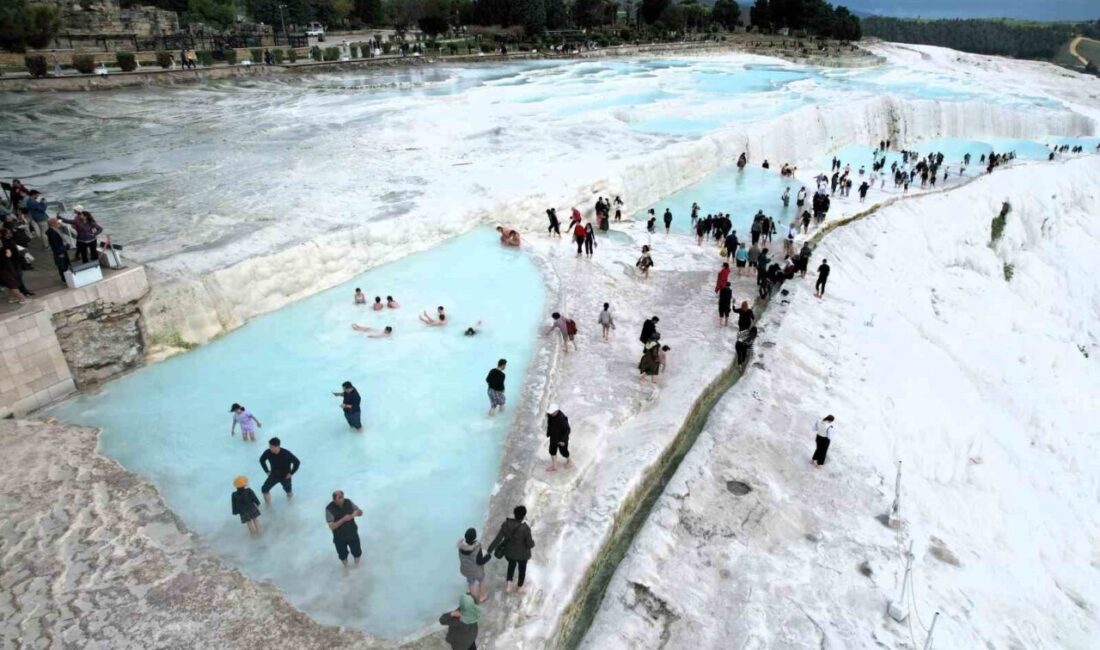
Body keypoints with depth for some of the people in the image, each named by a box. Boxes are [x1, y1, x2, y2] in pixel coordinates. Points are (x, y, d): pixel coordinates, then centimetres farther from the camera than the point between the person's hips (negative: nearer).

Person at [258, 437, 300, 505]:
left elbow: (297, 462, -21)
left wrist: (291, 473, -15)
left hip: (285, 476, -2)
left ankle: (290, 494, 59)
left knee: (288, 489, 20)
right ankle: (267, 503, 24)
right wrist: (267, 471, -1)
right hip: (273, 475, 2)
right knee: (264, 489, -5)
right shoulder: (268, 452, -23)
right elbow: (262, 460, 0)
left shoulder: (286, 453, -33)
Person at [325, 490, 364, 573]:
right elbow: (331, 526, -28)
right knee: (342, 555, 21)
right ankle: (346, 567, 54)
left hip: (353, 534, 2)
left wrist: (357, 513, -33)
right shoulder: (329, 509, -25)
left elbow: (360, 512, -9)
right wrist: (343, 519, -40)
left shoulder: (348, 502, -17)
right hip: (339, 538, -2)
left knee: (357, 553, 18)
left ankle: (357, 565, 51)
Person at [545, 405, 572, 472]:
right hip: (553, 437, 6)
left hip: (561, 439, -6)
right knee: (552, 451, 16)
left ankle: (568, 461, 48)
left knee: (563, 451, 17)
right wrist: (548, 433, 12)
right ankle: (554, 466, 35)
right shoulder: (549, 415, -17)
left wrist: (563, 440, -21)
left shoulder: (562, 418, -36)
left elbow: (567, 430, -25)